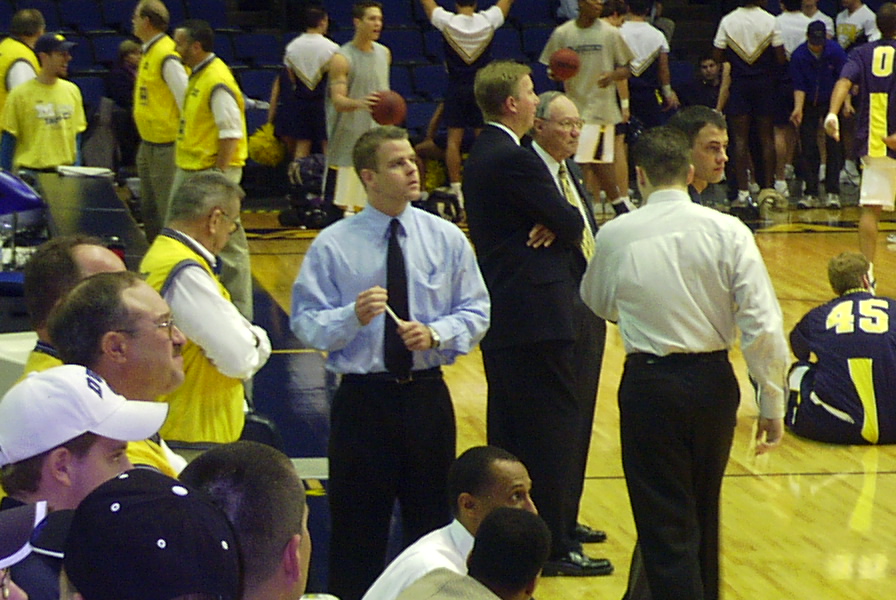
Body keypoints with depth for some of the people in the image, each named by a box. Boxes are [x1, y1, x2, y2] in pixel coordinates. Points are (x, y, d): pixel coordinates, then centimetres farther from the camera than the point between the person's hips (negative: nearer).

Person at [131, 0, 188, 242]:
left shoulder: (167, 56, -18)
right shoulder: (149, 52, 11)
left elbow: (186, 101, -19)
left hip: (166, 147, -10)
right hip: (148, 145, 10)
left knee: (168, 213, -4)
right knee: (149, 210, 16)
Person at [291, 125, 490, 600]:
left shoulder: (446, 239, 3)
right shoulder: (333, 245, -4)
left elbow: (476, 312, 4)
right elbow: (306, 324, -7)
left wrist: (436, 334, -14)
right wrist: (353, 316, -24)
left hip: (427, 396, 2)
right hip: (362, 399, -2)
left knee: (433, 522, 11)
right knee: (357, 529, 5)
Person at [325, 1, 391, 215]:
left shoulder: (384, 53, 9)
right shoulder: (342, 58, -11)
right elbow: (338, 101, -19)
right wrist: (359, 103, -39)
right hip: (349, 139, -6)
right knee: (344, 205, -4)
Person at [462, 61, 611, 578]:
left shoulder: (482, 156, 15)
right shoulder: (514, 160, -16)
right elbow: (569, 220, -16)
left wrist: (555, 226, -11)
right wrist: (560, 227, 5)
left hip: (501, 314, 11)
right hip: (537, 313, -11)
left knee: (510, 431, 15)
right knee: (555, 428, -6)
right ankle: (555, 545, -3)